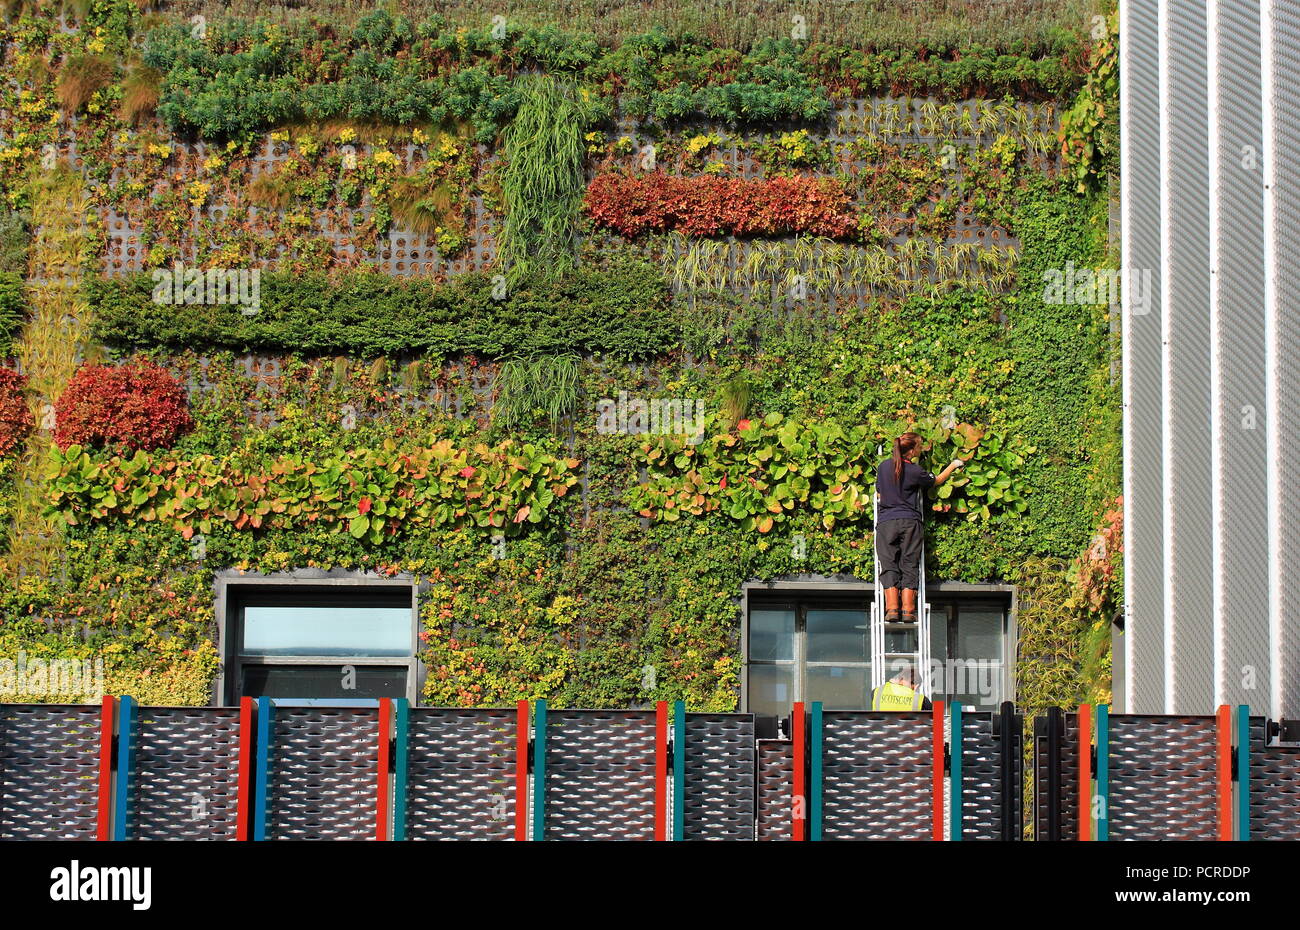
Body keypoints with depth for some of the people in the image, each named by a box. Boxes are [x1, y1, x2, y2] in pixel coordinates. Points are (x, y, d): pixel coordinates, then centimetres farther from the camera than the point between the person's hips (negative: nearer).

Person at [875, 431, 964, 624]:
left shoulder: (884, 466, 5)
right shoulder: (915, 471, -5)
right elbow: (935, 482, 14)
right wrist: (953, 466, 28)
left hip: (886, 521, 2)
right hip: (910, 521, -2)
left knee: (889, 565, 1)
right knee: (909, 565, 3)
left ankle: (892, 608, -11)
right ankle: (908, 609, -5)